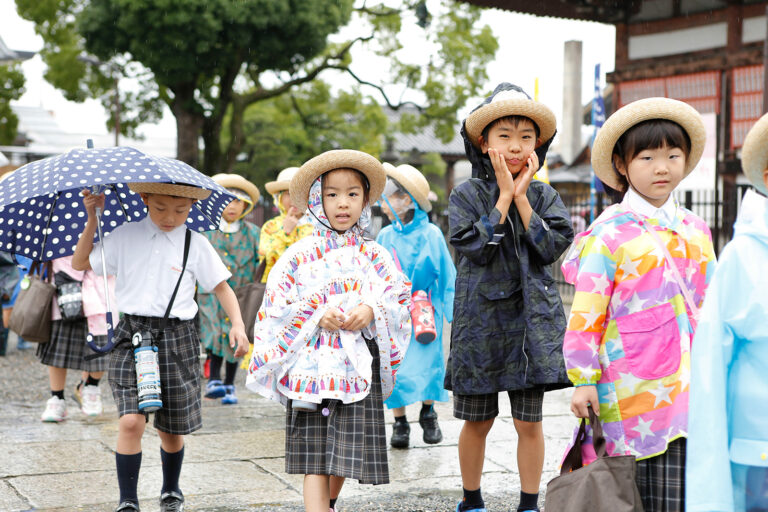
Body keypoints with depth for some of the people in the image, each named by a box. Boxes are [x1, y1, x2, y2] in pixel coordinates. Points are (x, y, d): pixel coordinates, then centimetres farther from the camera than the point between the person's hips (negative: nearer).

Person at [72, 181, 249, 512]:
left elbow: (221, 286, 7)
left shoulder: (196, 244, 1)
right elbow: (80, 264, 10)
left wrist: (237, 324, -8)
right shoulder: (124, 236, 3)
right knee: (131, 420, -15)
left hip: (177, 339, 0)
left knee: (170, 428, 10)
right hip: (132, 335, 0)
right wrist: (92, 221, 0)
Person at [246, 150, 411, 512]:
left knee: (346, 453, 5)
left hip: (358, 365, 2)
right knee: (314, 457, -5)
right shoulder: (300, 255, 3)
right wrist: (317, 315, -13)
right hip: (310, 364, -1)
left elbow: (400, 301, 7)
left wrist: (372, 312, -11)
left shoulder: (374, 256, 8)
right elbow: (276, 307, 1)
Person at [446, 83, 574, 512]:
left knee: (529, 423, 3)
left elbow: (553, 247, -8)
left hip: (532, 320, 1)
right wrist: (504, 196, -13)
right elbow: (475, 247, -14)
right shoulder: (468, 194, -1)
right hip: (481, 319, -1)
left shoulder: (544, 196, 5)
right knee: (477, 421, 9)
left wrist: (522, 196, -10)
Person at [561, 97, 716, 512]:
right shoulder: (610, 233, -4)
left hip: (688, 386, 5)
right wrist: (584, 380, -8)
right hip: (634, 389, -5)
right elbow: (586, 311, -5)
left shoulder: (695, 231, 13)